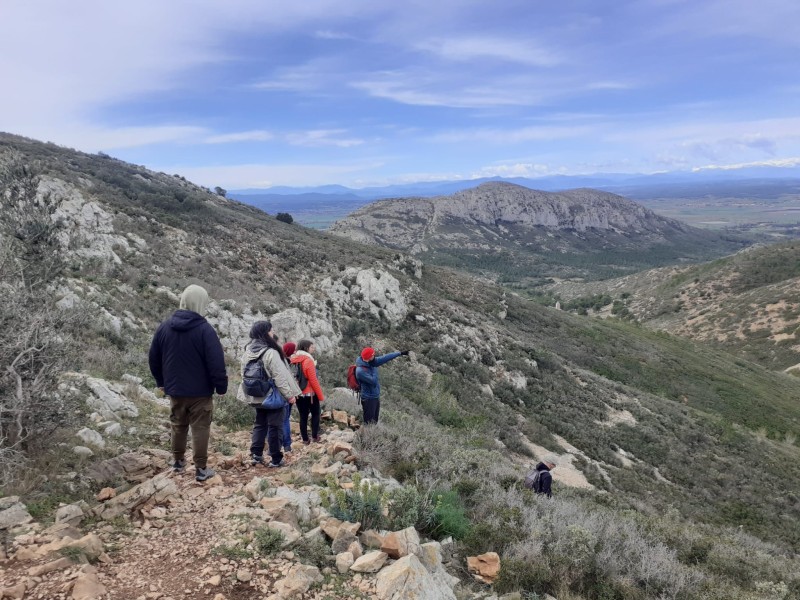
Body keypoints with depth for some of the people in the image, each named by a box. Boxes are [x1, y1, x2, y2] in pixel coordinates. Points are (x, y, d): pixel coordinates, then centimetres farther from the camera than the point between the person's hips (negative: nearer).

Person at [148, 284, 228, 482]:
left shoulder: (164, 327, 1)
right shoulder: (204, 329, -17)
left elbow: (153, 358, 10)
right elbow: (216, 362, -18)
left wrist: (161, 382, 22)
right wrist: (221, 386, -6)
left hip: (175, 389, 5)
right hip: (200, 391, -5)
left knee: (178, 426, 20)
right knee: (200, 428, 2)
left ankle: (178, 462, 32)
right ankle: (201, 469, 5)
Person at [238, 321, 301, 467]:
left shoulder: (248, 352, 5)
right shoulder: (270, 352, -20)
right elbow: (280, 377, -21)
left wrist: (250, 392, 21)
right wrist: (289, 394, -13)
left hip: (256, 396, 7)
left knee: (259, 424, 18)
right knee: (275, 427, 1)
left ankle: (256, 455, 16)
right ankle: (275, 459, 6)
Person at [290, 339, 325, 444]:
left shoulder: (294, 360, 4)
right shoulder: (308, 360, -16)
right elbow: (313, 380, -16)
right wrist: (321, 396, -9)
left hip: (298, 393, 6)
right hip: (310, 394, -6)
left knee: (303, 416, 9)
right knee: (315, 414, 11)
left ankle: (305, 439, 12)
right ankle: (314, 436, 8)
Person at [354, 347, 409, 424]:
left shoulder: (371, 362, -5)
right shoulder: (360, 371, -28)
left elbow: (385, 358, 0)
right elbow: (373, 381, -29)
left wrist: (400, 353, 1)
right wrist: (374, 369, -22)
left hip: (376, 396, 8)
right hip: (368, 399, -8)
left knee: (375, 420, 21)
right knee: (369, 422, 1)